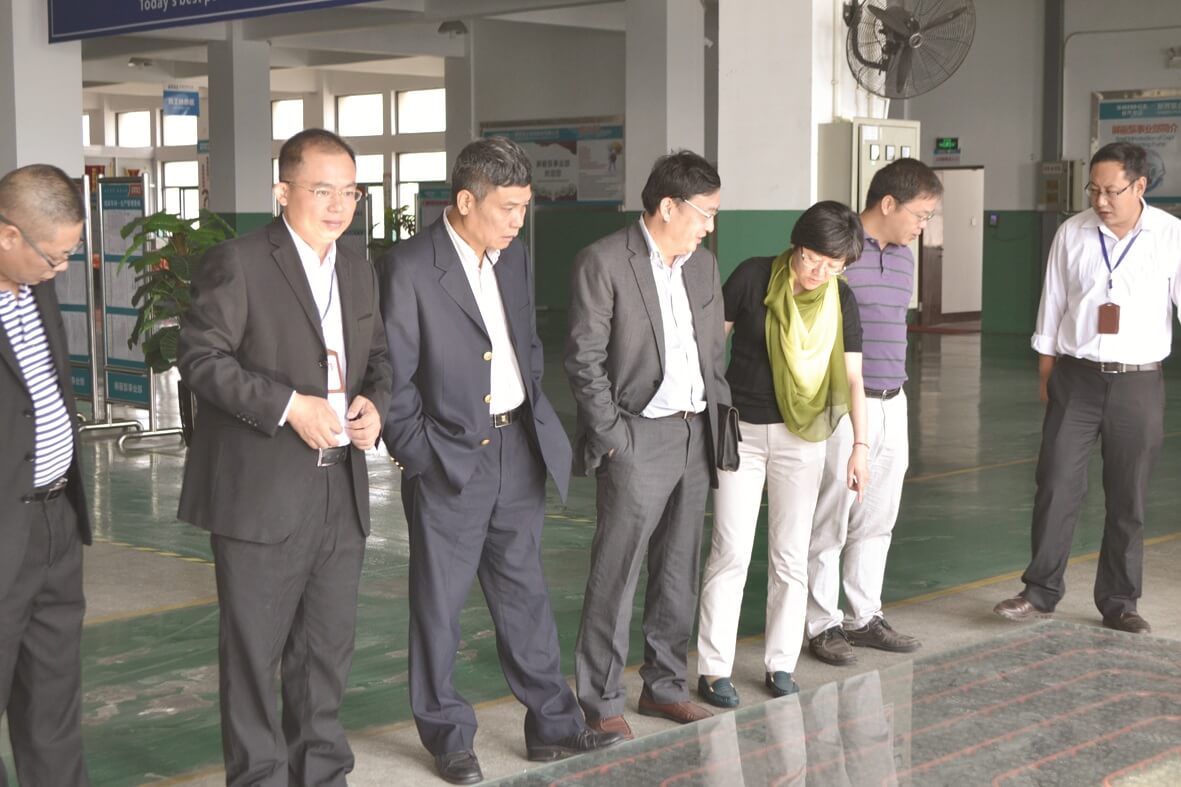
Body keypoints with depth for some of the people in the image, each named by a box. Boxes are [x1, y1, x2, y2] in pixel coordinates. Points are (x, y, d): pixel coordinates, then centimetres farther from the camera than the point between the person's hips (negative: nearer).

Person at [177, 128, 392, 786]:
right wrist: (289, 404, -20)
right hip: (262, 494, -6)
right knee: (254, 650, 3)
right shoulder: (237, 264, -8)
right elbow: (202, 358, -13)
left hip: (341, 492, 6)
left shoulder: (359, 272, 13)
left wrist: (374, 400, -1)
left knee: (329, 648, 14)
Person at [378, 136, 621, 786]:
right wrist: (417, 453, -12)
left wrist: (535, 418, 11)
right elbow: (392, 375, -12)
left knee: (525, 592, 14)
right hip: (448, 459, -6)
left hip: (517, 450, 6)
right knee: (439, 604, 7)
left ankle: (551, 724, 23)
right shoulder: (407, 267, -13)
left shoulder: (514, 257, 9)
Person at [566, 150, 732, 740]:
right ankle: (600, 701, 8)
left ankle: (664, 684, 26)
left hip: (695, 436, 7)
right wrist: (611, 438, -13)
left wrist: (717, 420, 11)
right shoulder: (603, 262, -10)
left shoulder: (703, 264, 12)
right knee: (616, 574, -2)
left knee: (678, 572, 14)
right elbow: (585, 360, -11)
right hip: (638, 439, -7)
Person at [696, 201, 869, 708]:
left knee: (791, 556, 6)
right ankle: (713, 669, 4)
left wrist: (860, 445, -9)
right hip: (741, 431, -3)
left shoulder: (841, 300, -2)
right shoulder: (753, 277, -10)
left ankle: (780, 664, 18)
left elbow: (851, 377, -1)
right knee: (731, 552, -4)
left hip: (802, 437, 3)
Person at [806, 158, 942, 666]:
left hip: (891, 403, 8)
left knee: (877, 520, 14)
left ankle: (864, 617, 26)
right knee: (830, 521, 1)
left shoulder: (903, 256, 13)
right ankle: (823, 625, 12)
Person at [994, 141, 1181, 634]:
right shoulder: (1071, 234, 1)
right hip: (1076, 377, 1)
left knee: (1128, 499, 9)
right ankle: (1040, 591, 13)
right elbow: (1053, 303, 7)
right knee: (1056, 486, 1)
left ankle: (1119, 603, 21)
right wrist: (1045, 371, 8)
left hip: (1138, 384, -1)